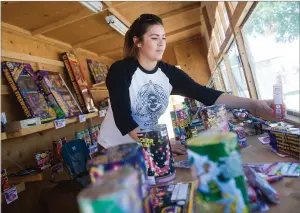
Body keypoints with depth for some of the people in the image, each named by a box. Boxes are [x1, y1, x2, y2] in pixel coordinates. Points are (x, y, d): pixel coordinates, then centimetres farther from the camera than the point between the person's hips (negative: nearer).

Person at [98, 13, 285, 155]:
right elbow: (123, 120, -26)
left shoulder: (169, 73, -8)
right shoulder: (121, 70, -19)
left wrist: (253, 104, -30)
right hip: (115, 150, -3)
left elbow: (205, 94, -19)